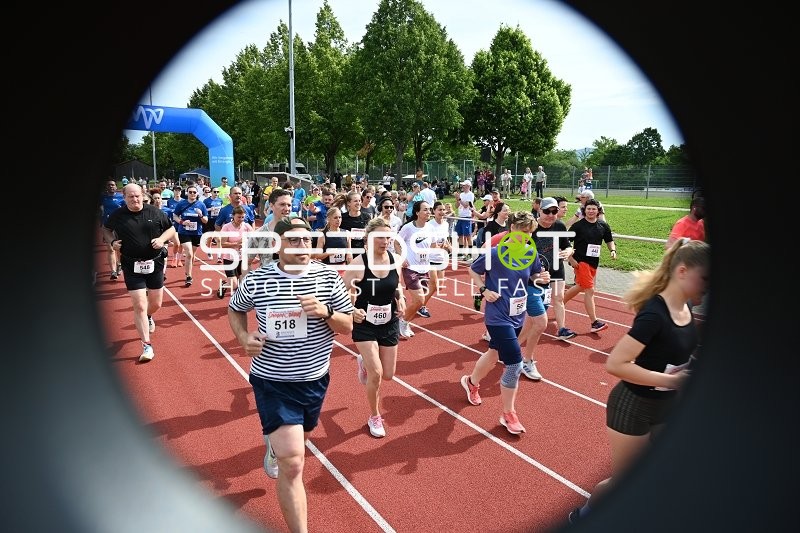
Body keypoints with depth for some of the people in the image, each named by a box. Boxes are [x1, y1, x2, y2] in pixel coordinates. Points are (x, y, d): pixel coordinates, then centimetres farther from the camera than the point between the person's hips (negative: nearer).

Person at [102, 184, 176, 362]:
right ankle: (147, 345, 0)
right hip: (132, 267, -1)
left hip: (155, 263, 2)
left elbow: (171, 229, 7)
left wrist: (162, 239, -12)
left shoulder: (155, 212, -4)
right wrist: (112, 242, -4)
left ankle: (148, 317, 50)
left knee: (156, 303, 12)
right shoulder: (117, 215, -4)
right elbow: (106, 229, 16)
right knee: (139, 305, -8)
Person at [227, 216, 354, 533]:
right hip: (272, 382, -4)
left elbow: (348, 326, -3)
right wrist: (243, 337, -11)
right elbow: (234, 309, 9)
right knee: (293, 464, -11)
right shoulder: (255, 280, -12)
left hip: (315, 379, 4)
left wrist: (326, 312, -23)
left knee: (299, 439, 30)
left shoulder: (328, 277, -8)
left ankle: (274, 442, 66)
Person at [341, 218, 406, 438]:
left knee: (387, 375, 11)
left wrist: (401, 300, -6)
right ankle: (374, 417, 18)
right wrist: (352, 311, -32)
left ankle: (364, 362, 47)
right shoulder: (359, 264, -20)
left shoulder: (395, 261, -6)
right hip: (365, 324, -4)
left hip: (390, 324, 5)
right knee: (375, 373, -9)